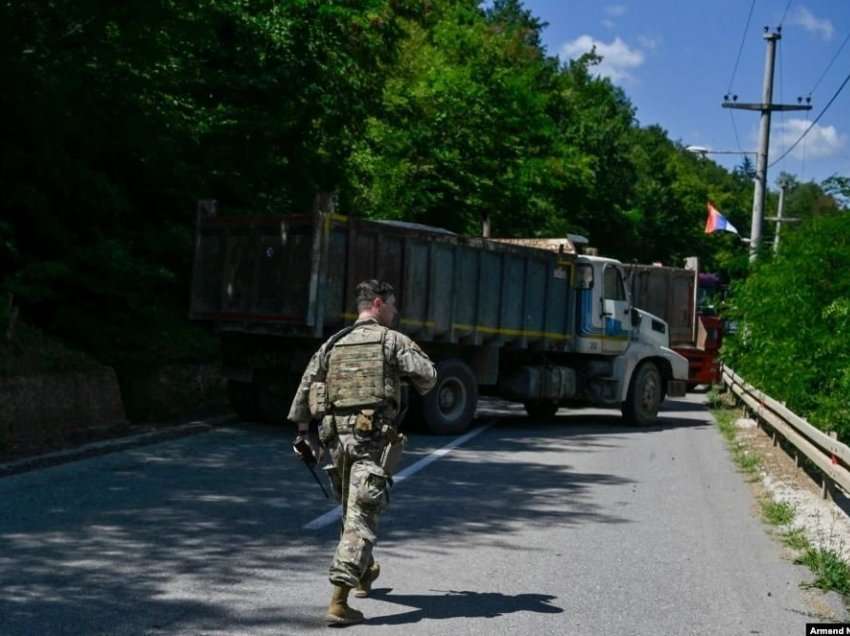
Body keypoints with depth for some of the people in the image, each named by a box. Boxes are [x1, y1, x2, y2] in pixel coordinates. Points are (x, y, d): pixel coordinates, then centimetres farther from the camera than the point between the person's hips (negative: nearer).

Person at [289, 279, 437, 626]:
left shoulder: (332, 344, 15)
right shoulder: (392, 340, 0)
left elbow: (305, 388, 12)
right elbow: (428, 375, -5)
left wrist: (303, 430, 17)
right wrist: (418, 389, 17)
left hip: (337, 435, 6)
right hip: (374, 436, -6)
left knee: (353, 509, 25)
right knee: (360, 516, -8)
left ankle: (363, 574, 43)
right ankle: (339, 602, -15)